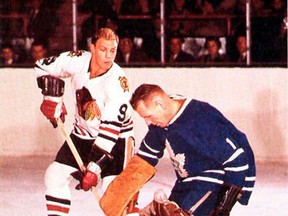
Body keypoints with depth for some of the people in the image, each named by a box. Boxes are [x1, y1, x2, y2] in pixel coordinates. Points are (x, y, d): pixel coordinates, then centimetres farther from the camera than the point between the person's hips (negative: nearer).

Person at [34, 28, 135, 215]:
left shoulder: (118, 81, -30)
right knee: (55, 175, 3)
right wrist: (52, 97, -6)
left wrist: (95, 166, -36)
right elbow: (45, 66, 3)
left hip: (116, 137, -6)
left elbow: (110, 129, -33)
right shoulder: (79, 61, -16)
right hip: (83, 133, 6)